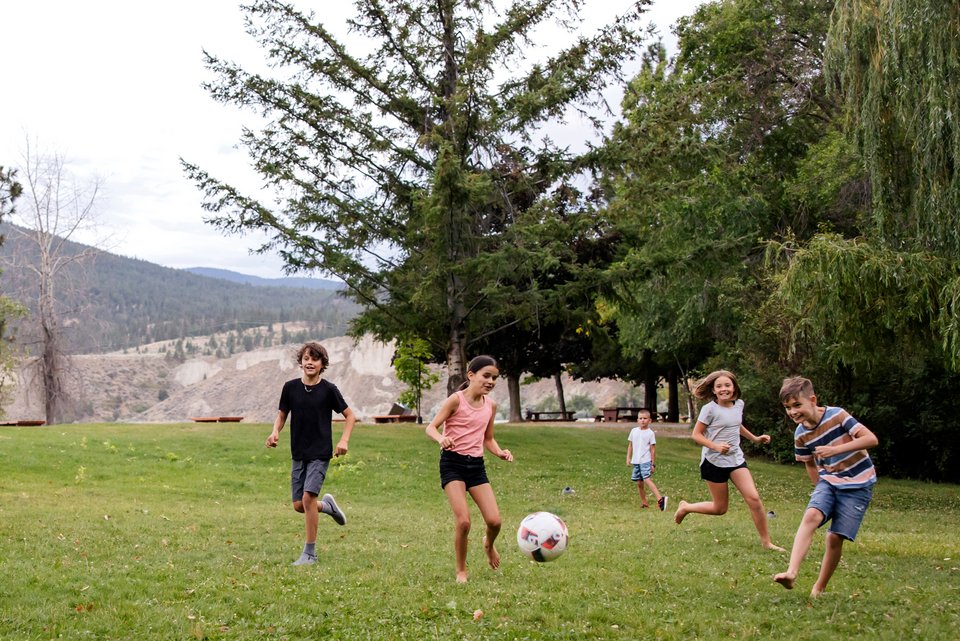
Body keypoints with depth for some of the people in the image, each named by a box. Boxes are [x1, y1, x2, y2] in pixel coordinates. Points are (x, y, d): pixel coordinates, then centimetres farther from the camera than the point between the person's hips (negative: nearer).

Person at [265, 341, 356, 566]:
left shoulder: (328, 389, -6)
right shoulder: (291, 387, 1)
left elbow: (350, 416, 3)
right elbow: (282, 414, 13)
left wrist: (344, 440, -11)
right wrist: (275, 432, -8)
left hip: (320, 453, -4)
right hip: (299, 453, 4)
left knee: (308, 497, -17)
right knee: (298, 505, 2)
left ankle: (310, 553, -7)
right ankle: (327, 505, 36)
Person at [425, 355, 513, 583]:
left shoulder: (491, 405, 8)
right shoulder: (457, 399, -9)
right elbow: (431, 427, -11)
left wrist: (500, 452, -2)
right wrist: (441, 439, -33)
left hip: (476, 464, 5)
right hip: (453, 462, -5)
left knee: (494, 520, -5)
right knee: (463, 522, -15)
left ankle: (489, 544, 32)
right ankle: (461, 571, 6)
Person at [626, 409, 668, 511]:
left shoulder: (650, 433, -4)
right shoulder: (634, 431, 9)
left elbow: (653, 449, -3)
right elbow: (630, 445, 17)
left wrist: (653, 464, -3)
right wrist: (628, 458, 11)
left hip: (646, 461, -6)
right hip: (636, 461, 6)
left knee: (647, 480, -22)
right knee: (639, 483, 9)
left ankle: (660, 499, -30)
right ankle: (644, 502, 19)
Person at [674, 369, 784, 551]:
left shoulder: (739, 404, 4)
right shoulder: (710, 409, -14)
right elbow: (696, 434, -11)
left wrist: (755, 438, 18)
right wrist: (715, 446, -25)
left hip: (736, 459, 5)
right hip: (714, 462, -5)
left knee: (754, 498, -9)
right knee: (720, 508, 3)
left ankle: (766, 542, 1)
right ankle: (685, 507, 28)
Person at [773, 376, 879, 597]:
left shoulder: (836, 415, -17)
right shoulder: (801, 434, -1)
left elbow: (871, 439, -22)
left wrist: (836, 449, -29)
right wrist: (821, 490, 13)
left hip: (858, 484, -4)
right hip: (828, 481, 4)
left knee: (836, 536, -10)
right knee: (811, 515, -25)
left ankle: (819, 588, 7)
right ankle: (791, 572, -35)